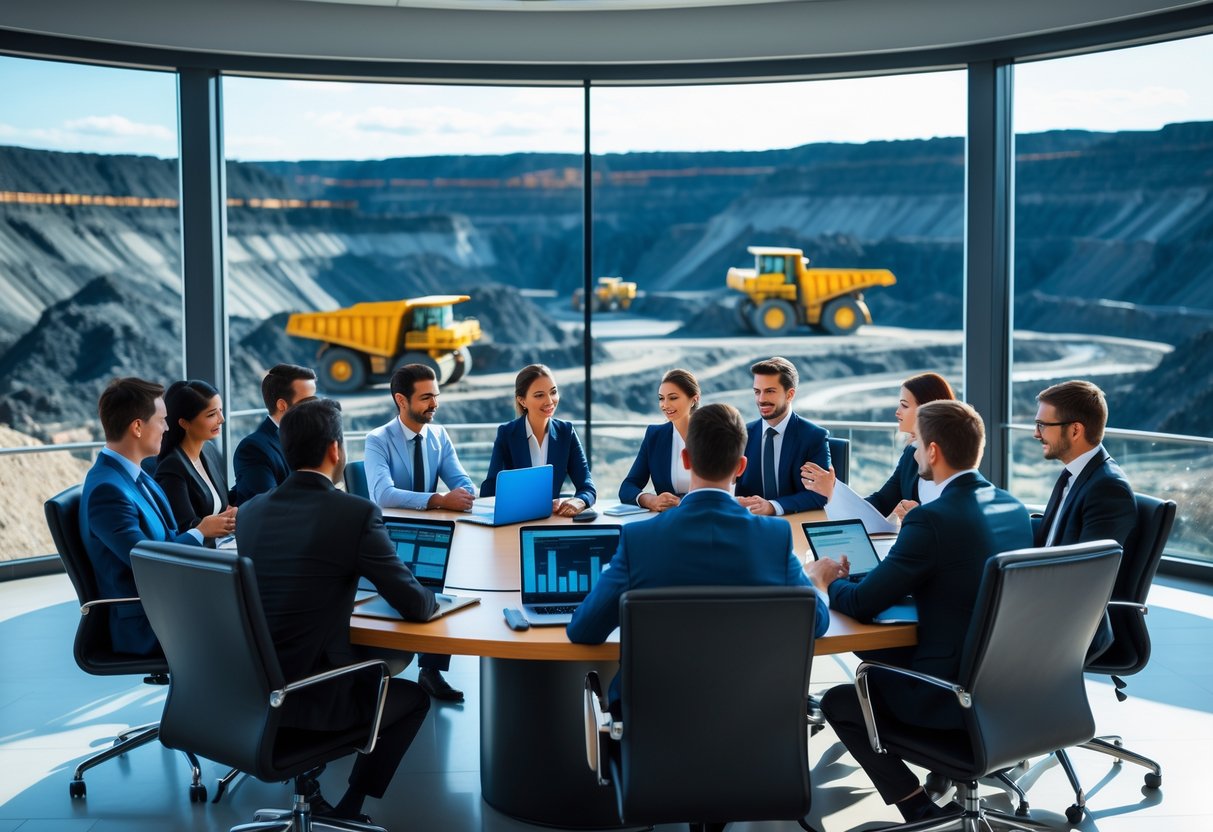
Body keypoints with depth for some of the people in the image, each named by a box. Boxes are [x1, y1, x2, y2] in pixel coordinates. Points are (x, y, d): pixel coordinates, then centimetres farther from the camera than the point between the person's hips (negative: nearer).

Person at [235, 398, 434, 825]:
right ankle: (347, 810, 21)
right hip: (311, 698, -6)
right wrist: (430, 596, 14)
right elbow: (416, 606, -9)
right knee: (413, 697, 22)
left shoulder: (250, 511, 3)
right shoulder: (357, 513, -15)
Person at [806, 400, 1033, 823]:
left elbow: (861, 605, -16)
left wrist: (826, 580, 6)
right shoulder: (1013, 507, 4)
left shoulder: (933, 520, -21)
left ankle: (921, 810, 8)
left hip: (958, 694, -8)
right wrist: (858, 576, 14)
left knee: (838, 701, 13)